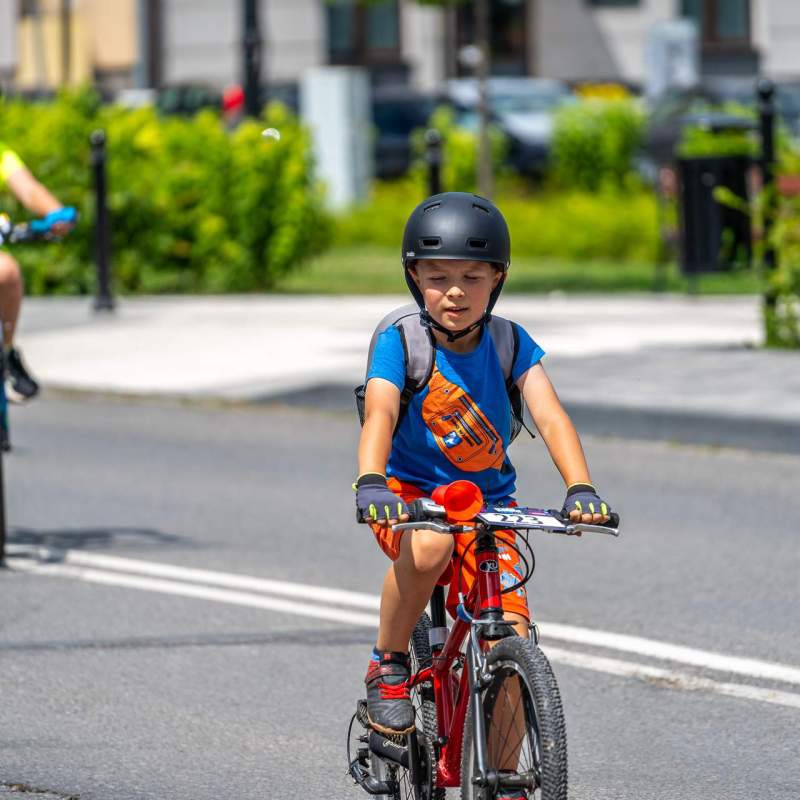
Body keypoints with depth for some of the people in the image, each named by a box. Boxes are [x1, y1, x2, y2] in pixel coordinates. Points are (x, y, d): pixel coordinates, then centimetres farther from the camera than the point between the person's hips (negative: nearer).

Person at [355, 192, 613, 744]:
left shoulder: (511, 345, -6)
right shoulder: (400, 342, -14)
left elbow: (550, 416, -18)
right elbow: (380, 414, -29)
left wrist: (581, 489, -36)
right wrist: (371, 485, -50)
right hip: (410, 496, -2)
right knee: (430, 547, -39)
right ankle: (388, 667, -15)